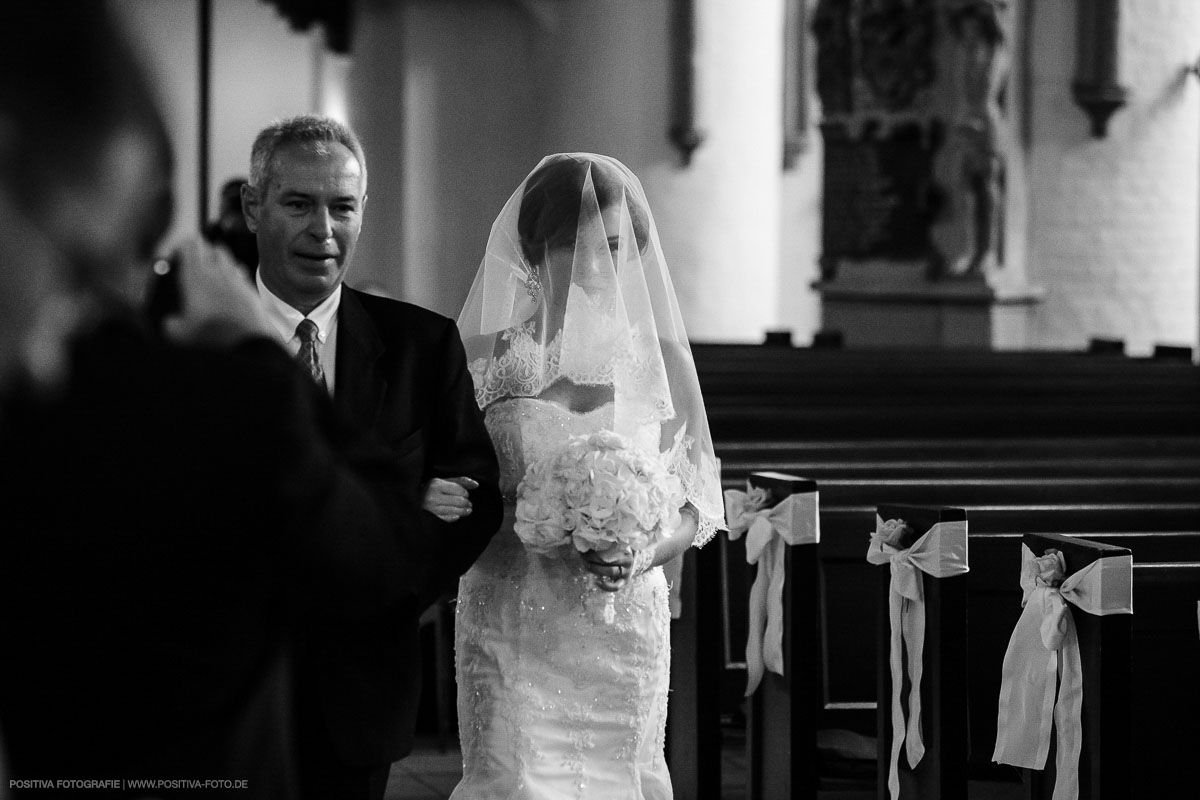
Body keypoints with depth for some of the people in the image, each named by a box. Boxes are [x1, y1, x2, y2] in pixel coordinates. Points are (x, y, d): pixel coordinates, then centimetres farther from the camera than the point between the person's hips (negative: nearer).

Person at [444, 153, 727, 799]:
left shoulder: (656, 358, 5)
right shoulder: (486, 355, -1)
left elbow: (698, 504, 7)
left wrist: (641, 556, -14)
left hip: (625, 630, 2)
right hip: (511, 625, -2)